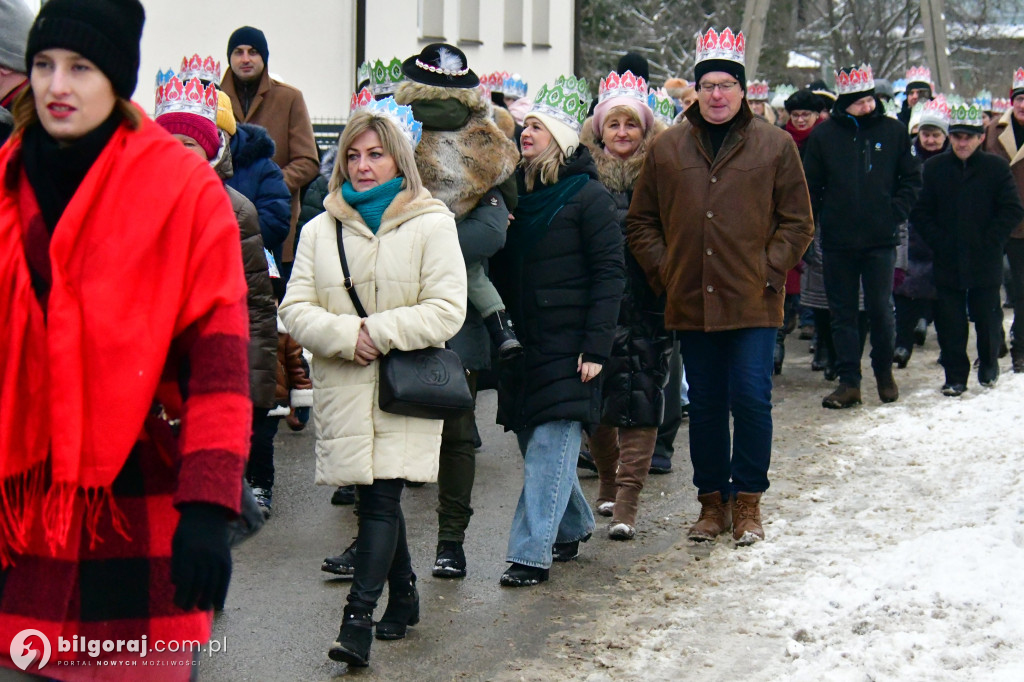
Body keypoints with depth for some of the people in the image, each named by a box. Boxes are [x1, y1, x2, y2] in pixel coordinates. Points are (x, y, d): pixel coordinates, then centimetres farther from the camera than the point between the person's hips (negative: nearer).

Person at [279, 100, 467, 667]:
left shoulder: (431, 225, -1)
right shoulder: (320, 230, 9)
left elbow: (446, 311, -9)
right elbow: (295, 310, 2)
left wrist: (378, 332, -16)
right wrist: (346, 335, -16)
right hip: (342, 389, 4)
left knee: (381, 499, -11)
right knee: (378, 498, 12)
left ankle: (358, 618, -14)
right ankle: (403, 594, 30)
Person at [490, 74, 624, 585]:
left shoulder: (588, 196, -7)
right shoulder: (514, 189, 12)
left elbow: (609, 274, -10)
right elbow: (498, 267, 17)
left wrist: (596, 346, -15)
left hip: (567, 344, -7)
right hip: (520, 338, 7)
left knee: (550, 445, -9)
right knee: (532, 442, 12)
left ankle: (532, 552, -8)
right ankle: (573, 526, 31)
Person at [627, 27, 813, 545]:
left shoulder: (775, 146, 3)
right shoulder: (667, 148, 8)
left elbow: (797, 222, 5)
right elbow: (641, 222, 13)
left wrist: (768, 271, -6)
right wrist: (663, 270, 1)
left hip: (753, 304, -2)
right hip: (691, 303, 2)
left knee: (751, 400, -5)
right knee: (704, 406, 9)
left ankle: (747, 502, 9)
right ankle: (712, 502, 21)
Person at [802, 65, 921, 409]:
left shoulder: (893, 131, 2)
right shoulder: (823, 135, 1)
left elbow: (911, 178, 8)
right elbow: (811, 187, 6)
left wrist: (896, 213, -3)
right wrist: (819, 221, -1)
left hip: (880, 239, -1)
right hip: (838, 241, 1)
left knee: (881, 309, 2)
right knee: (842, 312, 4)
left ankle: (884, 373, 21)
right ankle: (849, 381, 9)